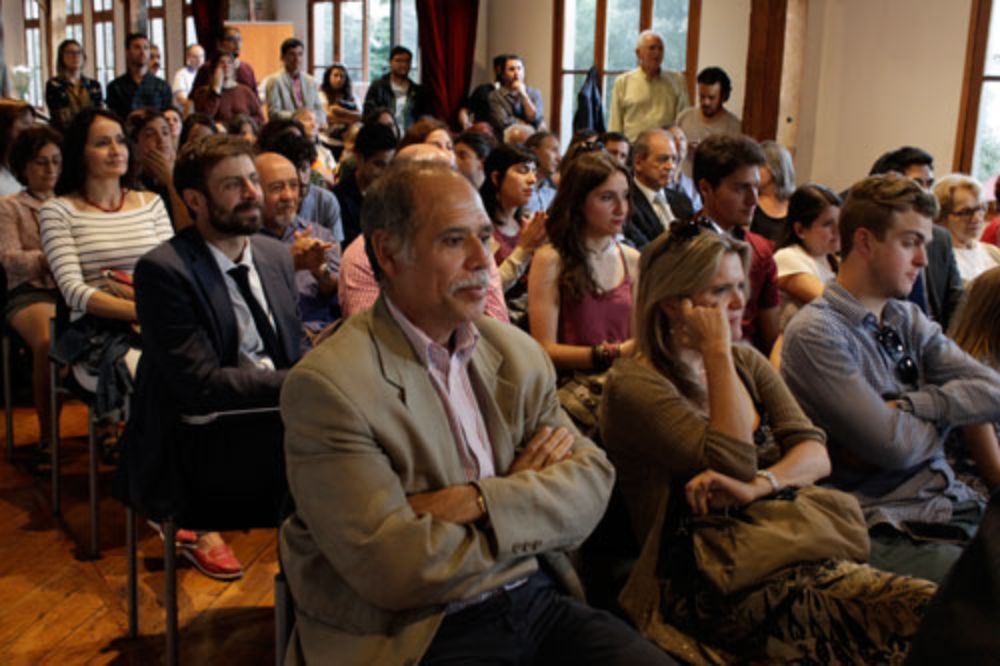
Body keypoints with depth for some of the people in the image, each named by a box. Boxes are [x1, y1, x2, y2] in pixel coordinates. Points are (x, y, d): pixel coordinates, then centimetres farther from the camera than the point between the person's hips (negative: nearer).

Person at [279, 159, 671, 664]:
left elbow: (593, 481, 1)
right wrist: (527, 494, -6)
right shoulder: (327, 385, -12)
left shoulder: (517, 355, 8)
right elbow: (392, 568, -18)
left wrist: (479, 502, -16)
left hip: (539, 602, 6)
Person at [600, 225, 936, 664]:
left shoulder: (746, 362, 15)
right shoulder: (633, 384, -7)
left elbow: (815, 454, 4)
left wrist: (756, 486, -17)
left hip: (785, 554, 7)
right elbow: (736, 465, -17)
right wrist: (717, 352, -13)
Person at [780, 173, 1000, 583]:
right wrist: (945, 410, 5)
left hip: (954, 508, 7)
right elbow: (893, 445, -14)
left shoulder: (908, 320, 16)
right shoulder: (813, 333, -8)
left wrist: (908, 405, -8)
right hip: (888, 530, -7)